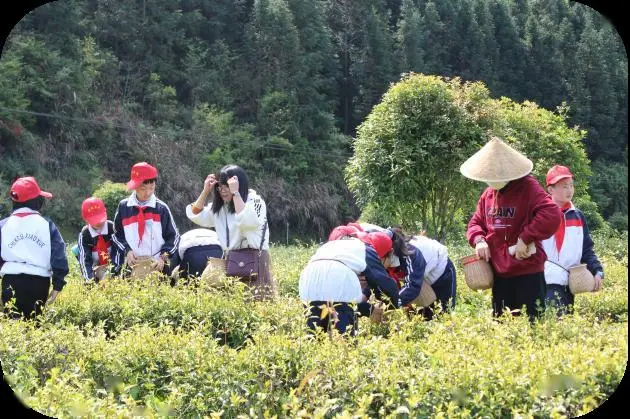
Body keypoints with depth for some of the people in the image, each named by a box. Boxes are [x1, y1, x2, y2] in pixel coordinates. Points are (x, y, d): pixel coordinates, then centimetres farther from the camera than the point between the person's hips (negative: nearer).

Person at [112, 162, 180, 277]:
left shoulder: (161, 208, -1)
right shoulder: (123, 207, 4)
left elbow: (174, 237, 4)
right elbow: (117, 235, 12)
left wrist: (163, 257, -9)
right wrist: (127, 251, -5)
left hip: (158, 266, -1)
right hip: (132, 265, 1)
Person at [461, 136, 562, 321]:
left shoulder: (528, 187, -10)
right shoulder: (488, 194, 12)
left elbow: (552, 215, -24)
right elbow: (476, 222, 21)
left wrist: (525, 239, -23)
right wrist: (479, 240, -2)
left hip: (528, 274, -7)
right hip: (499, 274, 7)